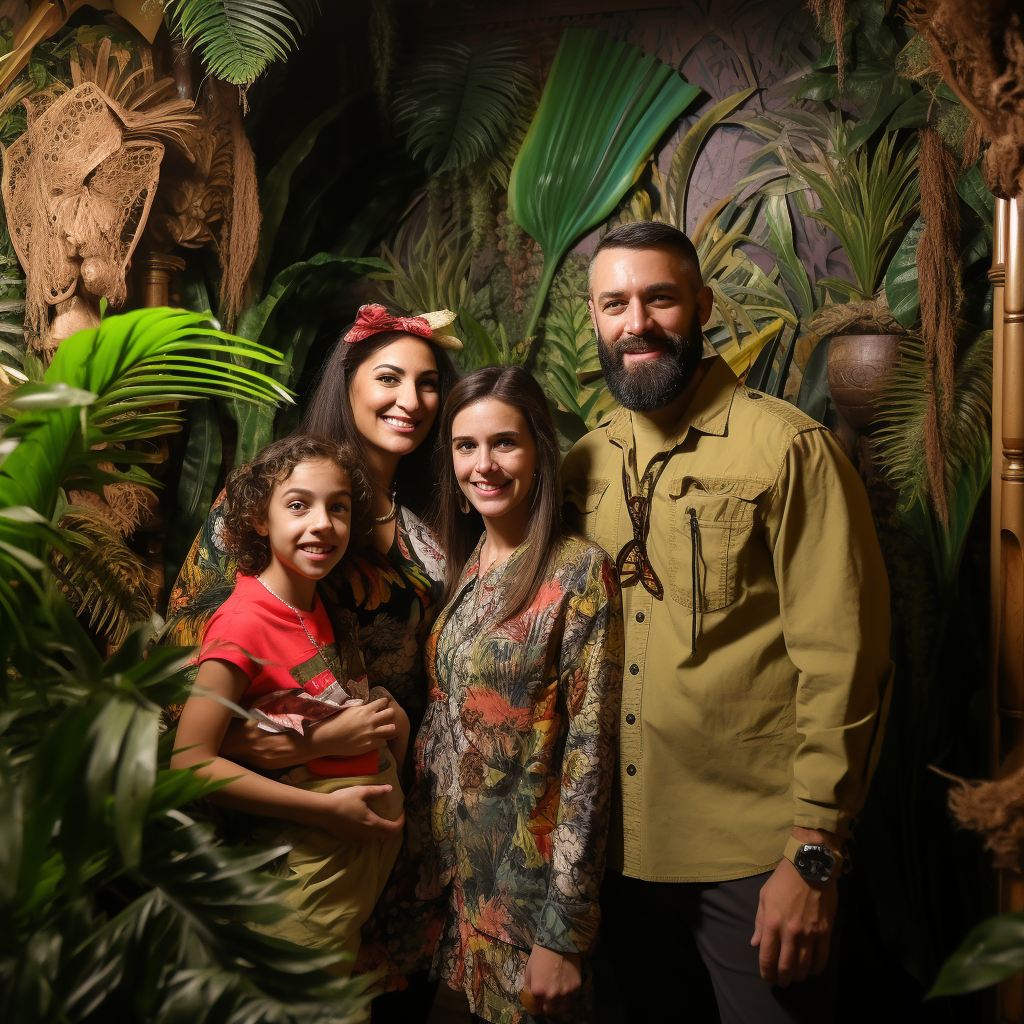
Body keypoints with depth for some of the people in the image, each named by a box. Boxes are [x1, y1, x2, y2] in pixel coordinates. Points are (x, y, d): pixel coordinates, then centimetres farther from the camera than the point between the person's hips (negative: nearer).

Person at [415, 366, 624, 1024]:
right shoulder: (466, 566, 4)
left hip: (529, 872, -6)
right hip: (455, 867, 6)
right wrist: (431, 855, 8)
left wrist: (564, 933, -16)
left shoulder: (579, 572, -16)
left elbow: (589, 754, -17)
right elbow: (442, 718, 10)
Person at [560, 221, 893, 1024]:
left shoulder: (788, 446, -10)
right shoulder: (582, 467, 6)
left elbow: (842, 658, -13)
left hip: (754, 857, -5)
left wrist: (814, 852, -14)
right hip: (619, 846, 5)